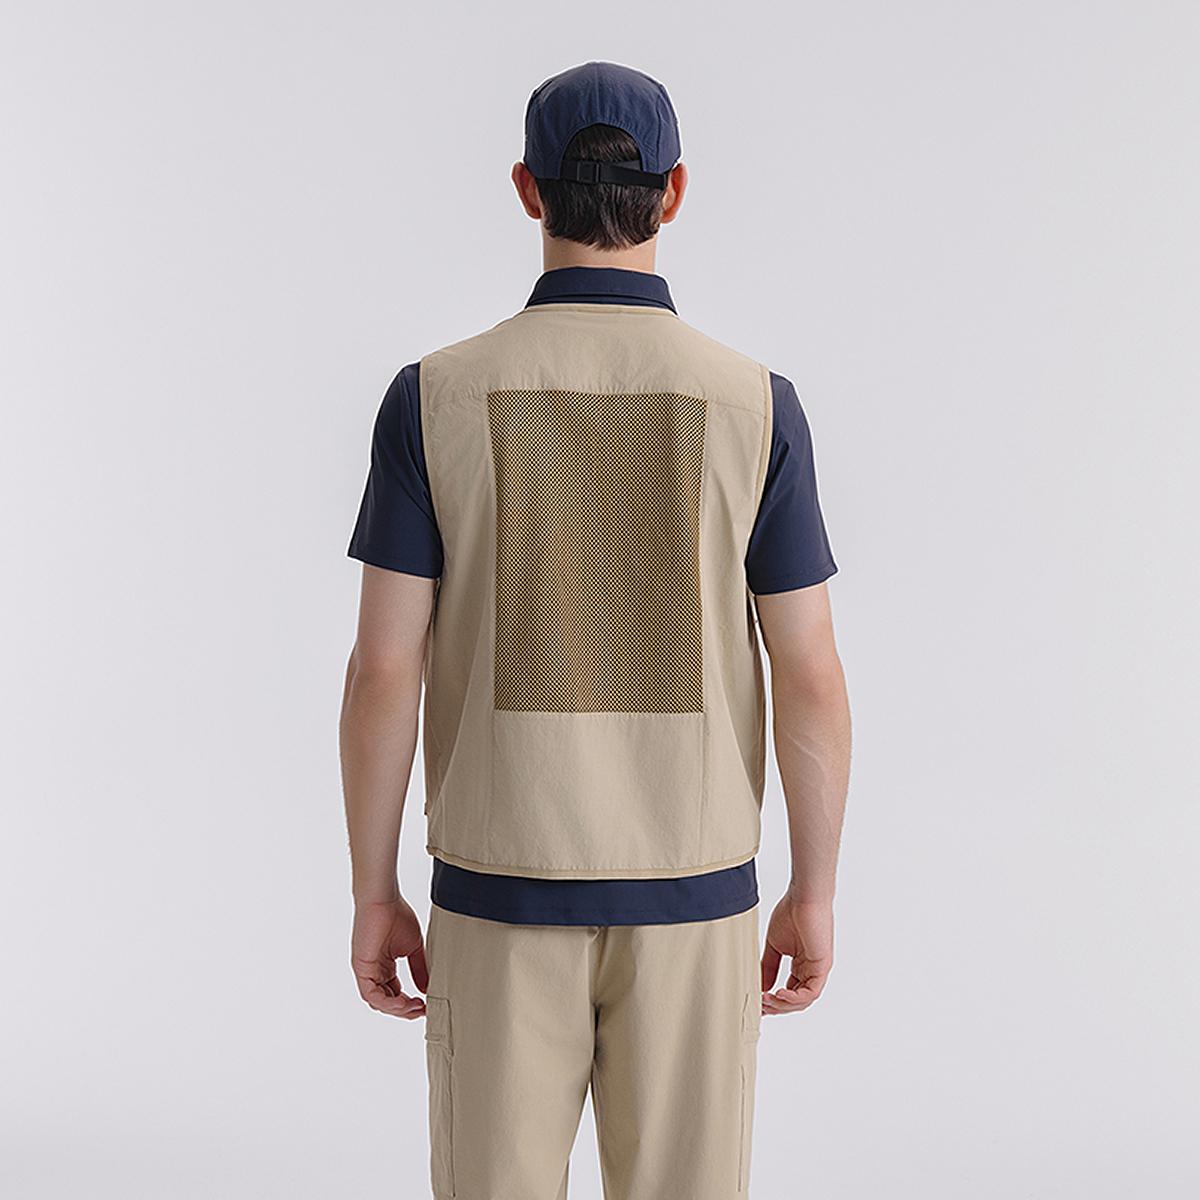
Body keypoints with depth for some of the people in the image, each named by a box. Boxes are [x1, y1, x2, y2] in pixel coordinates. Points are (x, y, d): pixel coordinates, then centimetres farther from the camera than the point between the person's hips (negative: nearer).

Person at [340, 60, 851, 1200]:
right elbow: (812, 682, -6)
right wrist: (814, 894, 6)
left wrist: (373, 894, 3)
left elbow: (382, 674, -9)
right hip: (690, 895, 1)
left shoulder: (435, 399, -8)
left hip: (502, 892, 0)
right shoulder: (752, 405, -7)